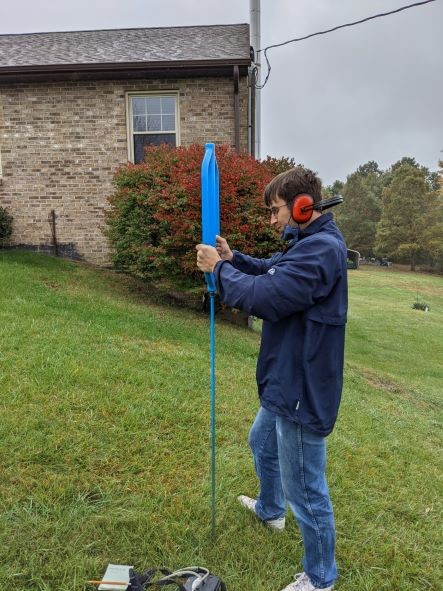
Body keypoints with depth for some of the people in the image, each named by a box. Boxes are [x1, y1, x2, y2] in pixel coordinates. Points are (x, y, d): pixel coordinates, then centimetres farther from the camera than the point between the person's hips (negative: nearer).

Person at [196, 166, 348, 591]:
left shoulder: (320, 250, -26)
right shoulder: (310, 244, 8)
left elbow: (265, 298, -30)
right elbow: (271, 272, 17)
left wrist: (219, 269, -15)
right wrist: (233, 259, 1)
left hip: (302, 390, -11)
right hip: (287, 382, 11)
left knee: (305, 487, 6)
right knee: (262, 444, 32)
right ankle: (270, 510, 59)